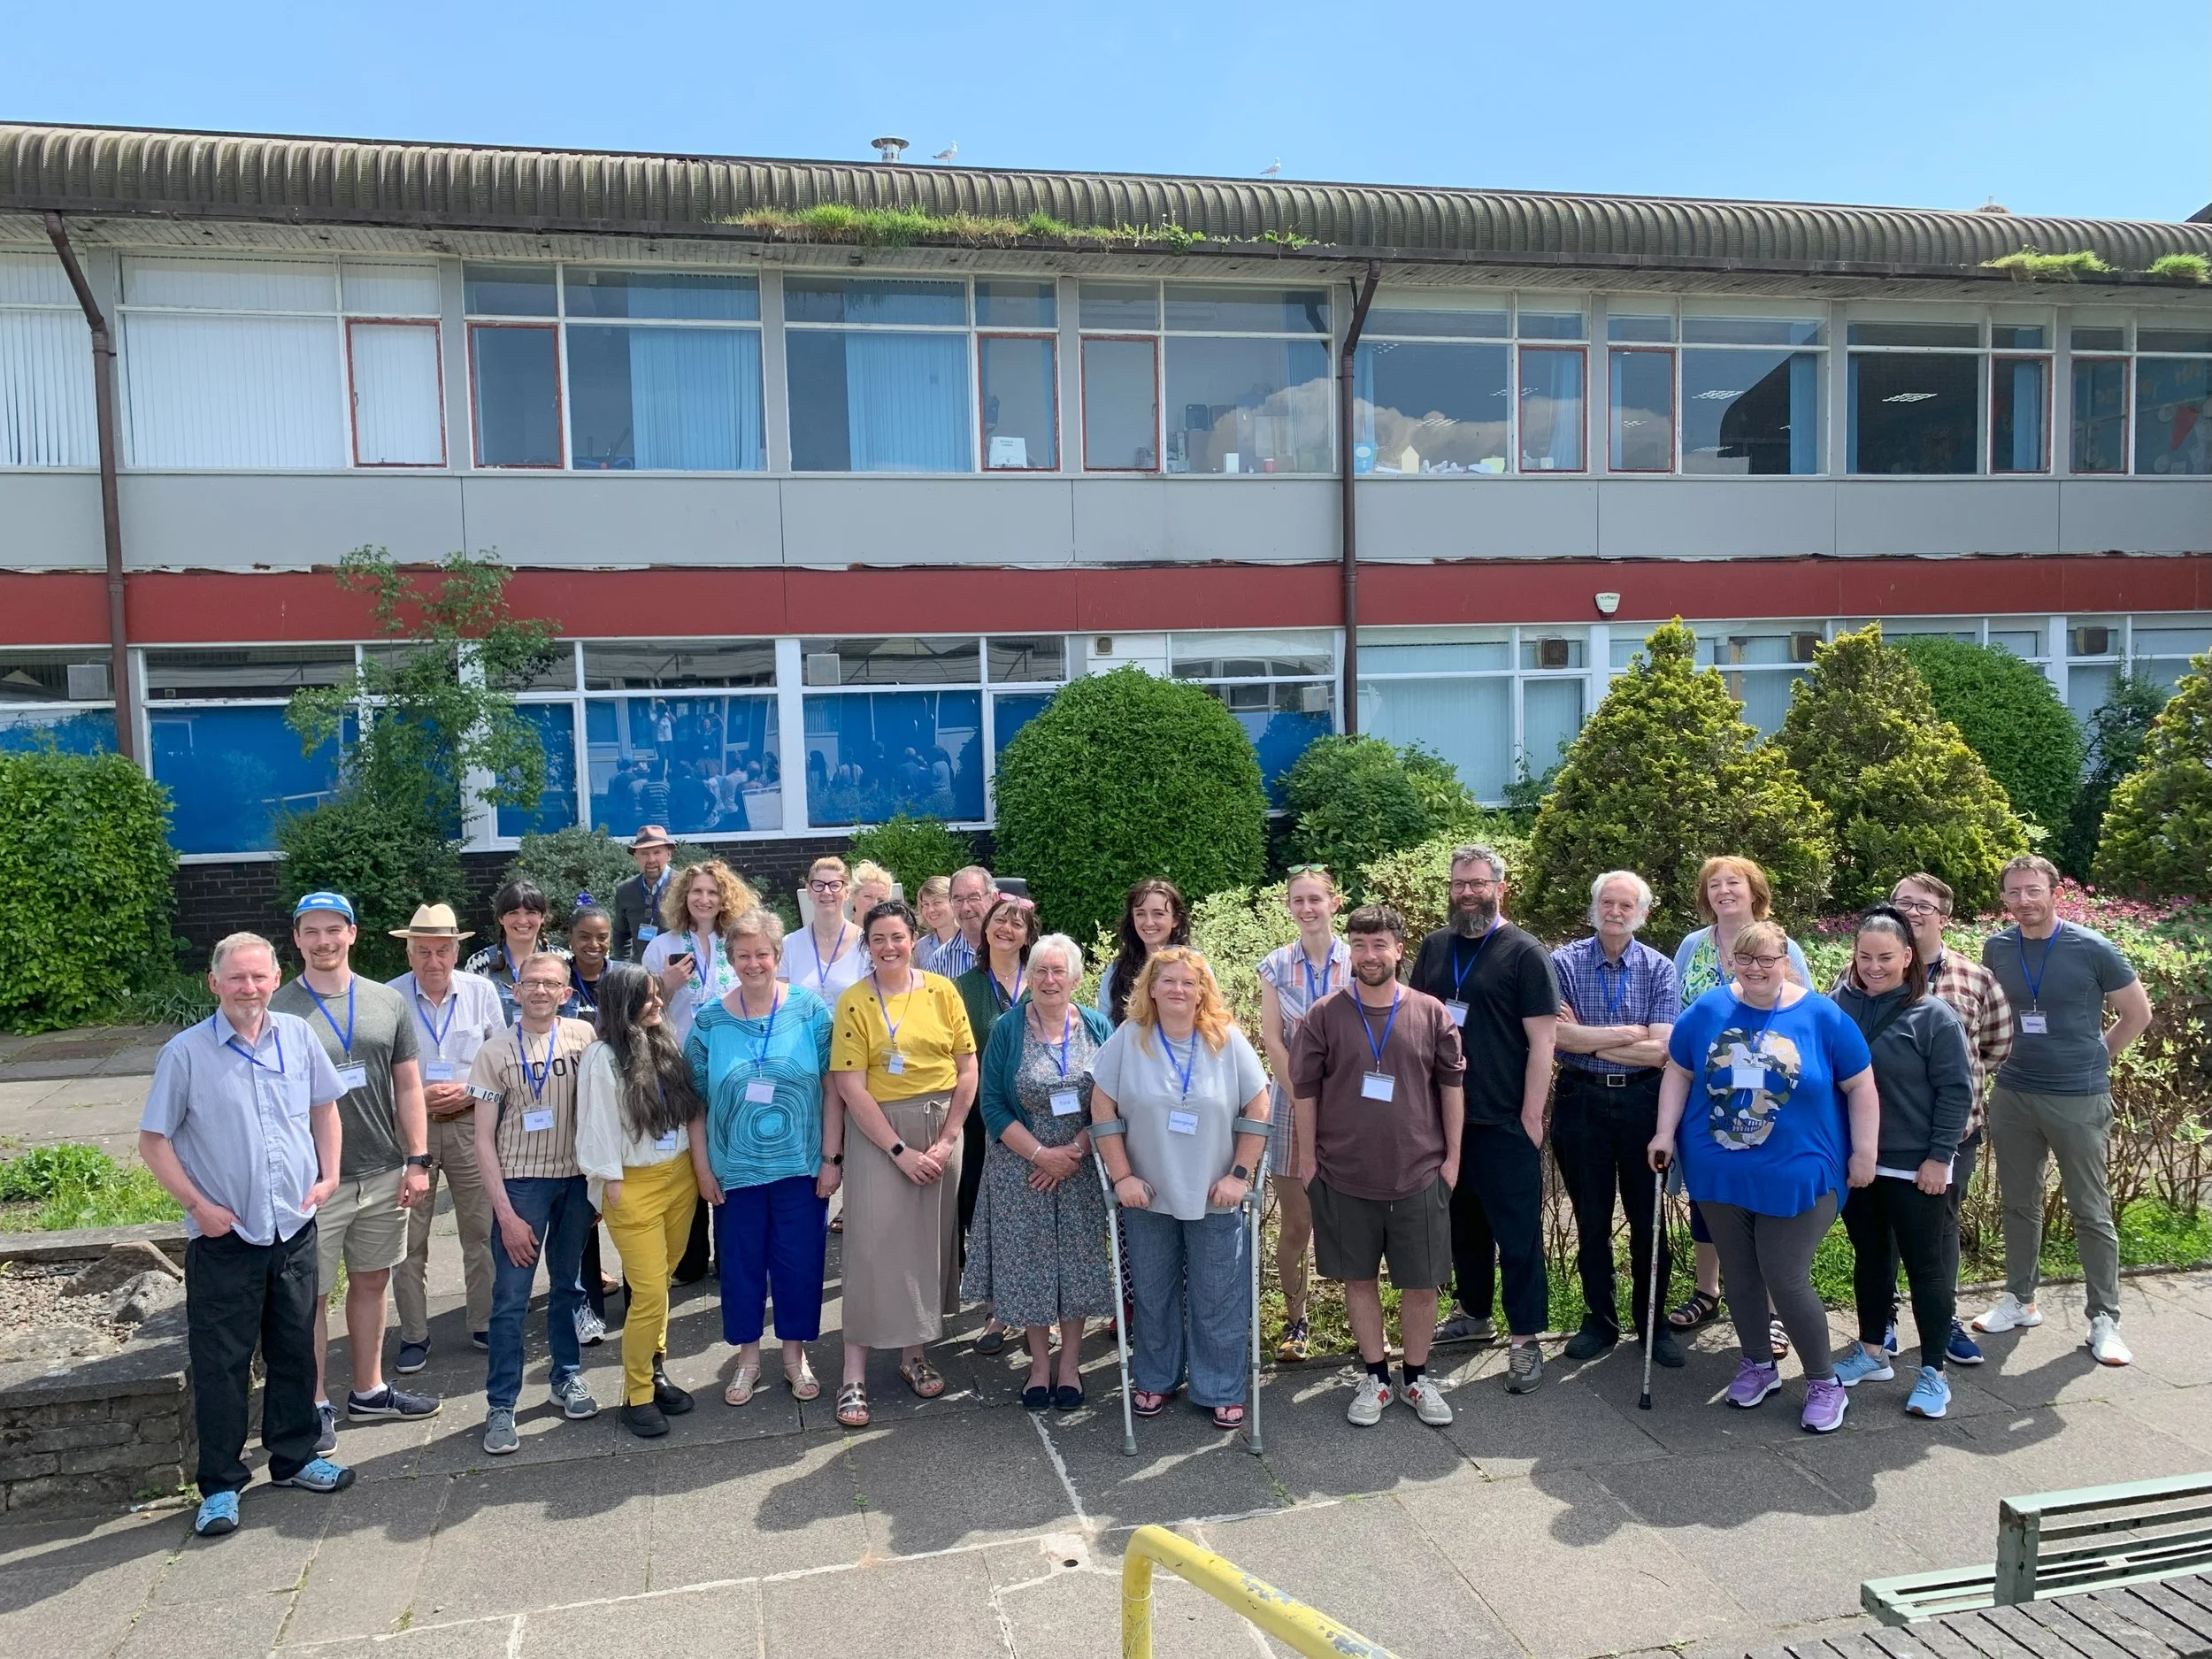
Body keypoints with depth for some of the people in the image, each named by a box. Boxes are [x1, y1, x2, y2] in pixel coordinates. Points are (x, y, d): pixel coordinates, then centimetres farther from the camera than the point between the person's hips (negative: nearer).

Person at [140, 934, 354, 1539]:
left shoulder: (298, 1037, 0)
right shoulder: (186, 1052, -10)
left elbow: (325, 1105, 14)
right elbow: (153, 1140, -6)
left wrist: (329, 1175, 5)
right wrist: (198, 1205, -12)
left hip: (295, 1229, 4)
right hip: (224, 1238, -3)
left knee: (295, 1352, 15)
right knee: (221, 1364, 6)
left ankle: (294, 1458, 32)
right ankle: (220, 1485, 20)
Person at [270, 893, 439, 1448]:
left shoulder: (388, 1003, 4)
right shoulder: (277, 1012, -6)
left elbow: (408, 1086, 7)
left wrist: (417, 1160, 3)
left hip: (384, 1174, 4)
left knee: (372, 1282, 16)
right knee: (312, 1296, 6)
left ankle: (368, 1390, 31)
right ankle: (315, 1405, 21)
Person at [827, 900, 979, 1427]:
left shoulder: (941, 991, 0)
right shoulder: (853, 1003, -6)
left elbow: (968, 1070, 0)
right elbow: (852, 1088, -10)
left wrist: (945, 1141, -7)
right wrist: (900, 1151, -14)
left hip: (940, 1128, 3)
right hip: (876, 1131, -3)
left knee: (929, 1240, 9)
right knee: (872, 1242, -5)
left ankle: (913, 1353, 25)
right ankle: (854, 1374, 2)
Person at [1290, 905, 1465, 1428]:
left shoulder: (1431, 1013, -1)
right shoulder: (1324, 1016, -4)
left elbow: (1451, 1085, 4)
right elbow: (1304, 1090, 1)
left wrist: (1452, 1157, 3)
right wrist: (1310, 1158, 0)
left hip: (1419, 1176, 0)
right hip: (1344, 1176, 0)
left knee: (1422, 1283, 8)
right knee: (1359, 1278, 11)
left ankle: (1417, 1377, 27)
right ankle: (1375, 1377, 26)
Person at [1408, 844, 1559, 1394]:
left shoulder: (1524, 953, -7)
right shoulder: (1435, 947, 7)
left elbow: (1542, 1040, -10)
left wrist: (1531, 1116, -13)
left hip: (1506, 1122, -5)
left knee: (1517, 1231, 2)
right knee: (1463, 1220, 17)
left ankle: (1526, 1340, 10)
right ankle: (1474, 1313, 33)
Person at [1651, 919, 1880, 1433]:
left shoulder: (1822, 1016, -7)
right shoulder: (1708, 1010, 0)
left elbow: (1860, 1087, -1)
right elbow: (1678, 1072, 8)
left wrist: (1864, 1153, -3)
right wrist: (1666, 1132, 0)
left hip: (1795, 1176, -3)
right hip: (1720, 1173, 3)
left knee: (1786, 1280, -5)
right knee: (1738, 1273, 13)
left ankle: (1824, 1382, 15)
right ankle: (1758, 1364, 34)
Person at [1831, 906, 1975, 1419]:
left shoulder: (1934, 1016, -10)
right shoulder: (1839, 1006, 0)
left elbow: (1956, 1091, -10)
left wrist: (1939, 1157, -13)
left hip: (1916, 1168, -4)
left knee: (1928, 1269, 5)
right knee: (1870, 1260, 17)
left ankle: (1933, 1372, 16)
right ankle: (1872, 1353, 31)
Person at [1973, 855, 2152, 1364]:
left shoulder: (2093, 949, -10)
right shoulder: (1996, 949, 1)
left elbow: (2138, 1013, 3)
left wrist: (2096, 1056, 4)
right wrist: (2009, 1055, 11)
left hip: (2079, 1098, -4)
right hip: (2012, 1095, 4)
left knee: (2091, 1211, 4)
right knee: (2019, 1204, 14)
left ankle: (2104, 1320, 14)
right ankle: (2020, 1301, 27)